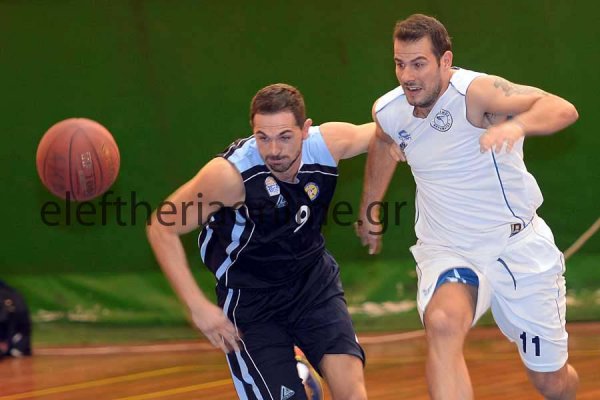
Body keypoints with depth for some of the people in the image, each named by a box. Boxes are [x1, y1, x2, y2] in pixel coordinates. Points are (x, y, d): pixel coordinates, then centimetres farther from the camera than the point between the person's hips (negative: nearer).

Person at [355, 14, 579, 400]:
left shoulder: (475, 92, -23)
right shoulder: (389, 112, -5)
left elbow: (563, 110, -38)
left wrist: (516, 124, -57)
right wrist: (368, 208, 32)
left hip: (518, 243, -3)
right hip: (446, 250, 3)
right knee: (442, 323, -33)